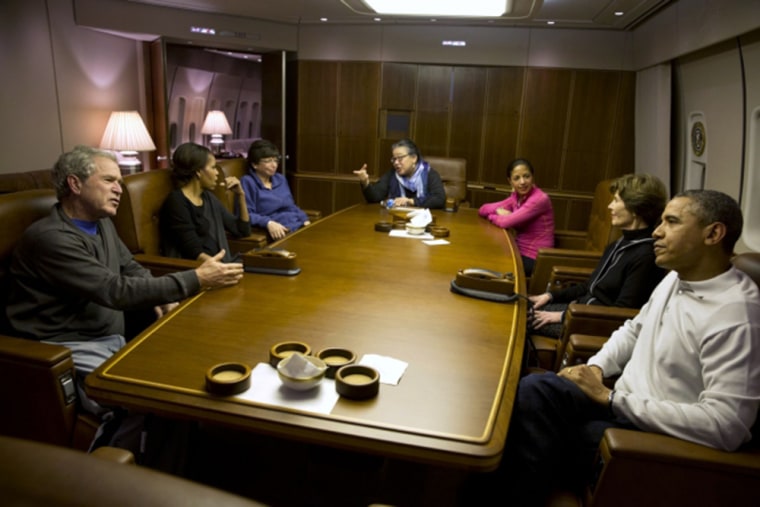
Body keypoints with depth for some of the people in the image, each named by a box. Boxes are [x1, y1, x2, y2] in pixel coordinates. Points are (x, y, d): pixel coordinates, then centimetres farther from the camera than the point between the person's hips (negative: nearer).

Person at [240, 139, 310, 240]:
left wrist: (305, 221, 9)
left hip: (299, 227, 7)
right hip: (279, 233, -7)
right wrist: (268, 223, -26)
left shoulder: (280, 179, 22)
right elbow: (246, 215, -10)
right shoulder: (248, 182, 0)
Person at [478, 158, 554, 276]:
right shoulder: (516, 197, 4)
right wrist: (498, 211, -14)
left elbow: (506, 222, -24)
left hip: (534, 260, -7)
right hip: (520, 251, 7)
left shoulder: (540, 199, -19)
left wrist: (491, 216, -3)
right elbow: (483, 209, 7)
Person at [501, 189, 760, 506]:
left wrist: (609, 398, -25)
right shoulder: (677, 278, 5)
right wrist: (596, 367, -1)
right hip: (625, 400, 7)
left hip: (663, 435, -7)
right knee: (534, 390, -17)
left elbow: (725, 426, -30)